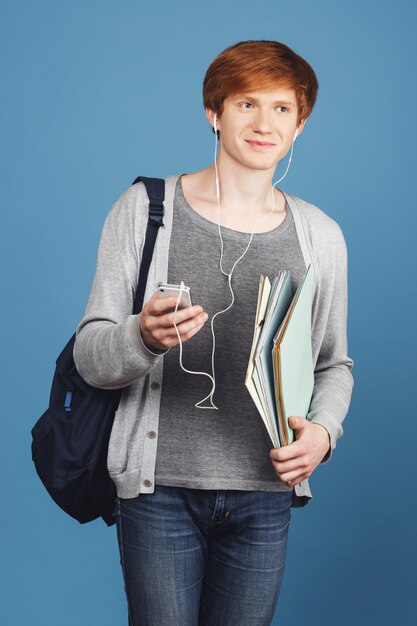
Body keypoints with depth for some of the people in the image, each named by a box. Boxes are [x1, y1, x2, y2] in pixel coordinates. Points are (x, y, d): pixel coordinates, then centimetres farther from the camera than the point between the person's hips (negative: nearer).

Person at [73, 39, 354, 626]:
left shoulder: (321, 236, 6)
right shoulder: (144, 208, -2)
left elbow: (335, 364, 15)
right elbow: (90, 358, -5)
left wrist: (323, 430, -5)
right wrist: (143, 338, -27)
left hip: (265, 497, 3)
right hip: (160, 491, -2)